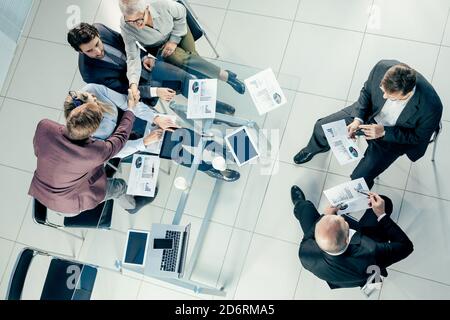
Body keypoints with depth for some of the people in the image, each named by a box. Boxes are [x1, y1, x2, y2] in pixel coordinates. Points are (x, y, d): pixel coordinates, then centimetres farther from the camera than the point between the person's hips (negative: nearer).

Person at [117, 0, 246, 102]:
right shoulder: (126, 27, -35)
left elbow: (181, 13, -15)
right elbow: (133, 57, -28)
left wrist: (174, 40, -15)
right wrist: (133, 83, -44)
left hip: (178, 29, 2)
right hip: (158, 46, -1)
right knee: (184, 60, -21)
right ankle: (226, 76, -12)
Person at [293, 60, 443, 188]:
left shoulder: (431, 107, -38)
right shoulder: (382, 68, -31)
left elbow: (418, 137, -17)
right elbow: (366, 91, -8)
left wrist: (384, 132, -28)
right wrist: (357, 119, -22)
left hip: (394, 136, -3)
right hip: (369, 114, 4)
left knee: (360, 178, -12)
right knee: (322, 127, 3)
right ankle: (316, 148, 43)